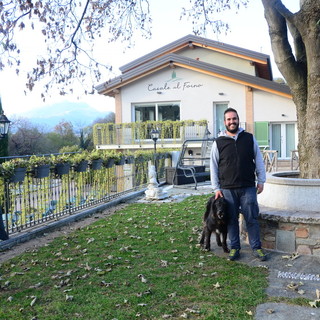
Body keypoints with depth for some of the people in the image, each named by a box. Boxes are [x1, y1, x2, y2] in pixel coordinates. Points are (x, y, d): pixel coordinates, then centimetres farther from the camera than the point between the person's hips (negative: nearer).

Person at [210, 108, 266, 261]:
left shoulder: (249, 138, 6)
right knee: (232, 220, 7)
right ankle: (234, 248, 20)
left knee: (252, 219, 3)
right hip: (227, 189, 0)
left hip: (248, 187, 0)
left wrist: (261, 181, 7)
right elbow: (213, 167, 6)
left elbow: (258, 160, 10)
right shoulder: (218, 142, 3)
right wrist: (216, 188, 3)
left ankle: (256, 248, 16)